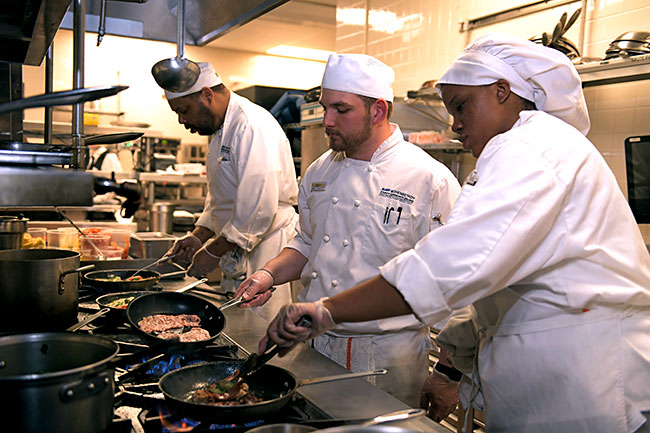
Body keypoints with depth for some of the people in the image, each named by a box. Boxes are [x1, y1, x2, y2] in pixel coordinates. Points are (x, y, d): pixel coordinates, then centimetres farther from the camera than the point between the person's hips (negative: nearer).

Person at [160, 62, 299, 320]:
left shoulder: (252, 127, -19)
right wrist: (199, 236, 8)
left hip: (265, 253, -9)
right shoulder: (223, 129, 15)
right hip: (238, 254, 10)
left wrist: (214, 251, -16)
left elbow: (260, 208, -25)